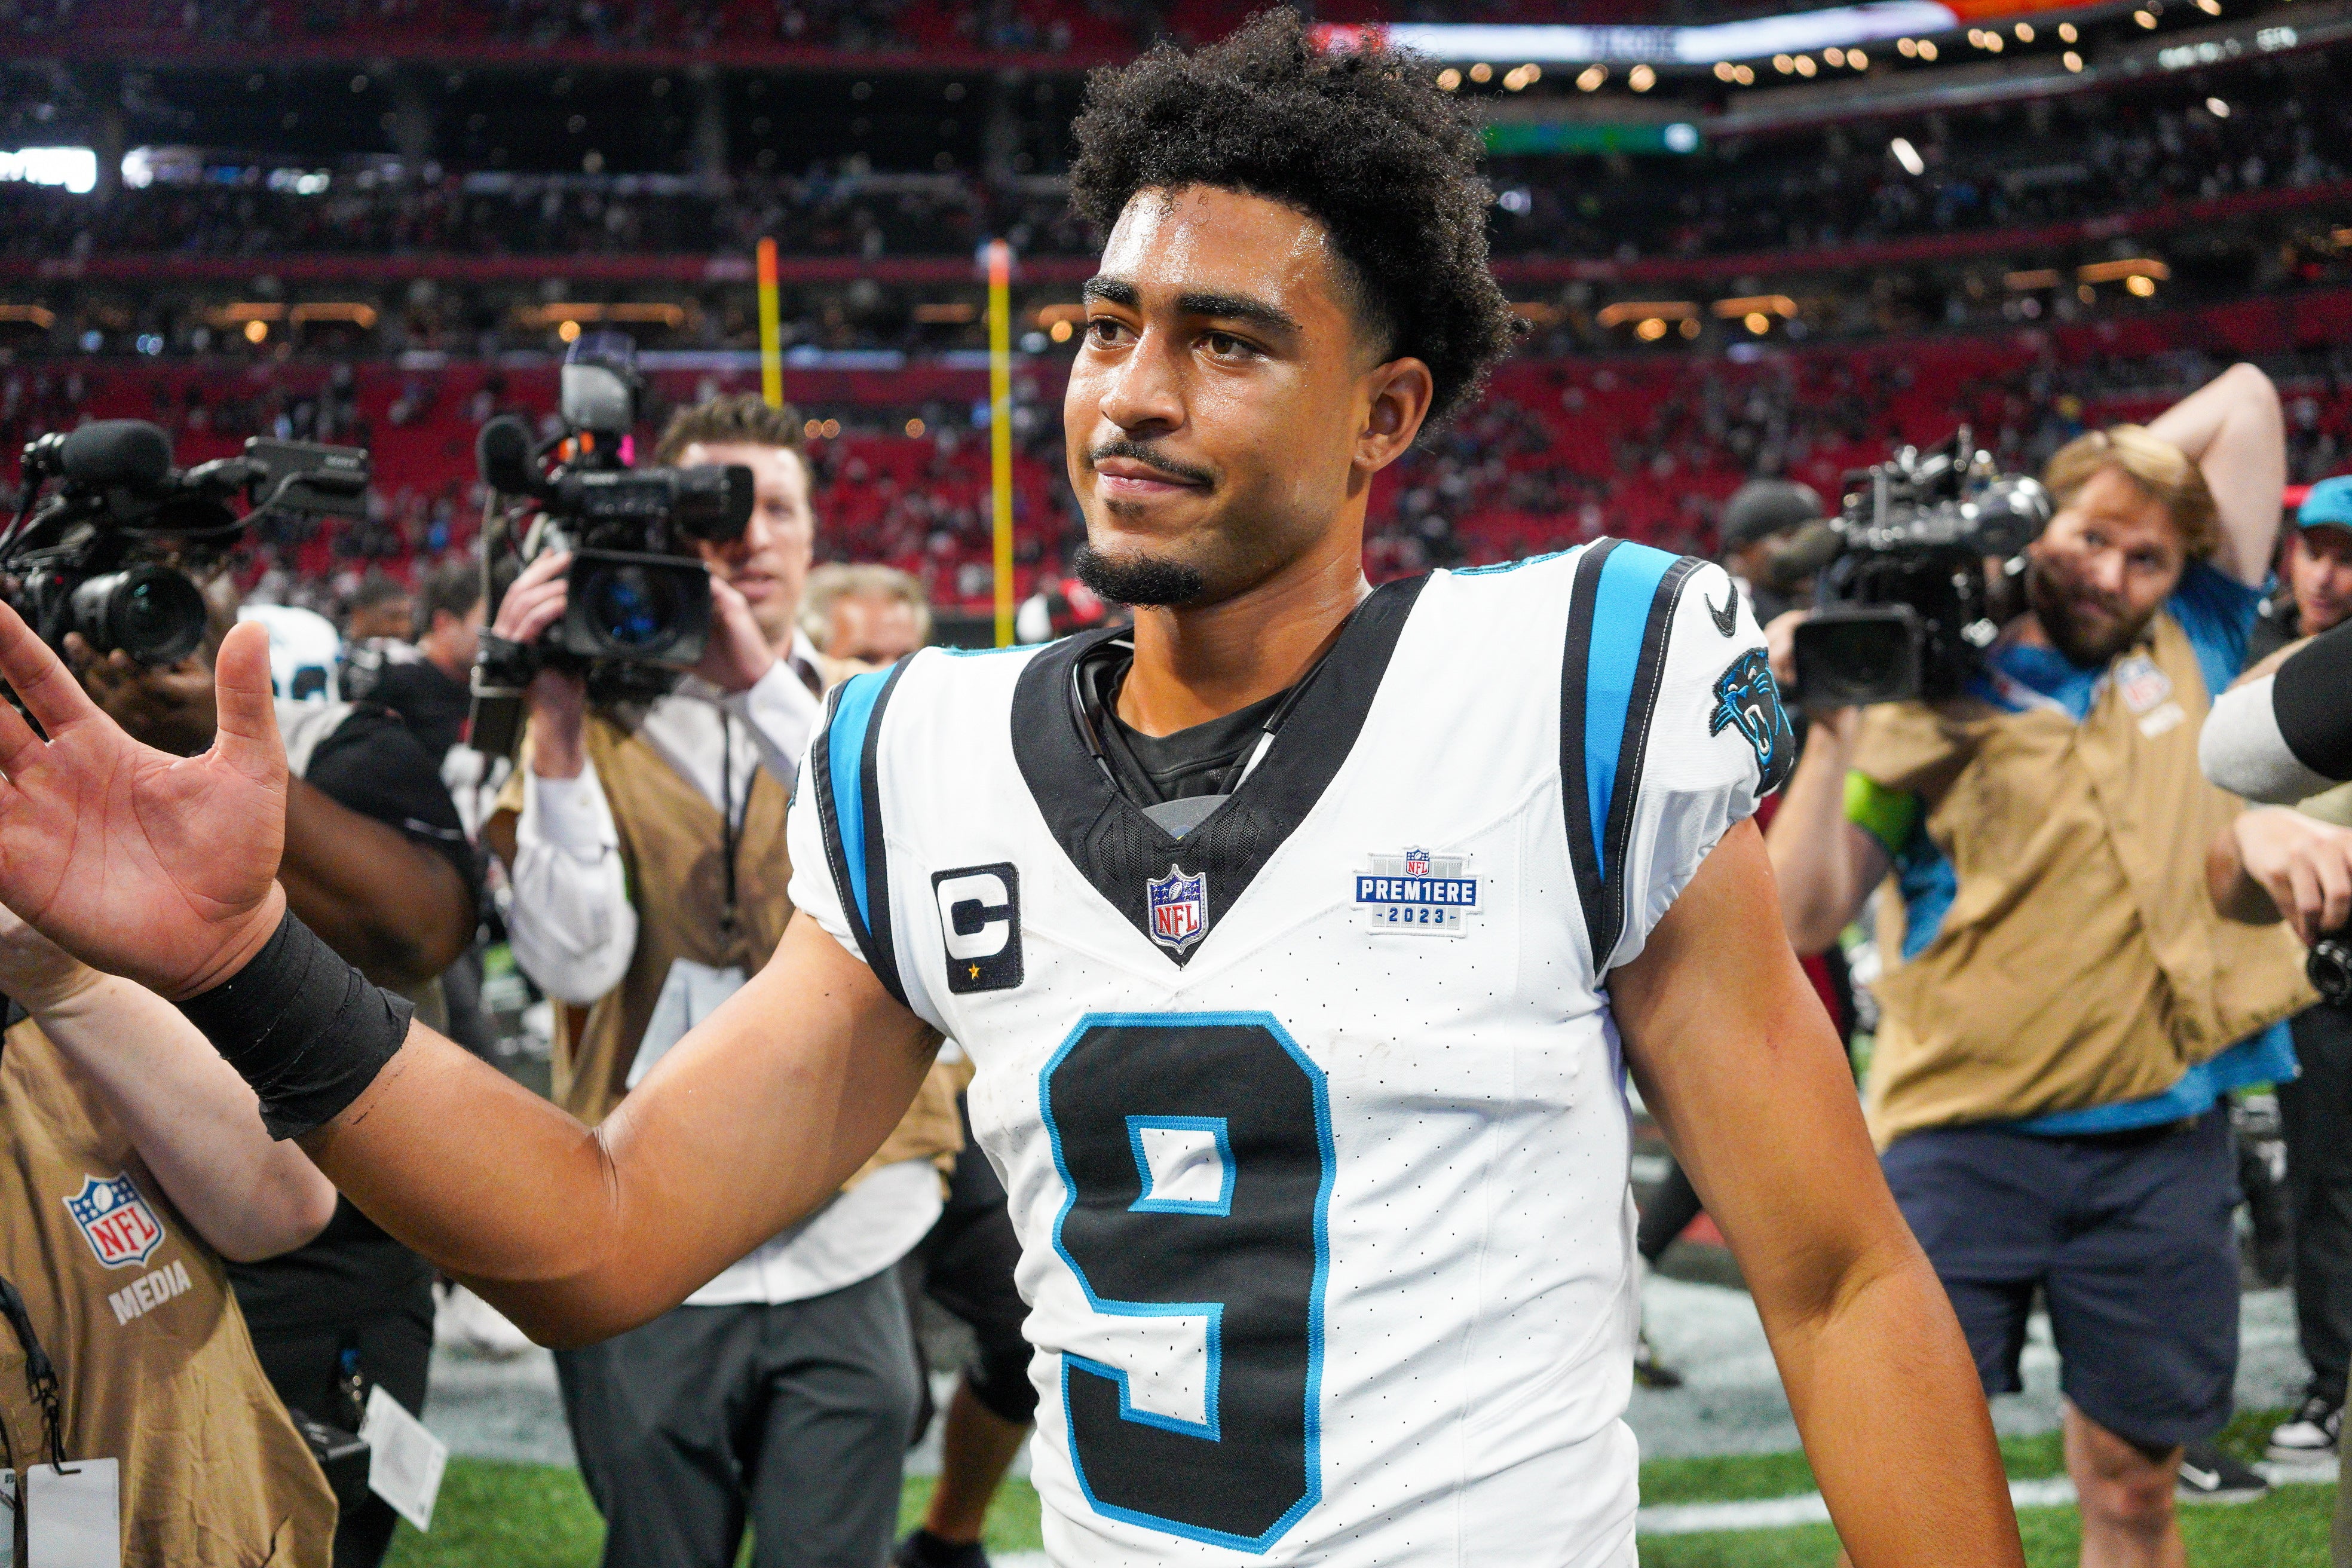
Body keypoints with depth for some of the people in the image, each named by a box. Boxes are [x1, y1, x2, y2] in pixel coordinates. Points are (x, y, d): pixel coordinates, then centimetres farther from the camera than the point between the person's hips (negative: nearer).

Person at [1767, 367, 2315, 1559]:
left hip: (2160, 1148, 2)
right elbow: (1806, 917, -2)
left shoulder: (2190, 655, 11)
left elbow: (2245, 399, 13)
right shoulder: (1929, 711, 4)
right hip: (1966, 1138, -2)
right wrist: (1827, 732, -10)